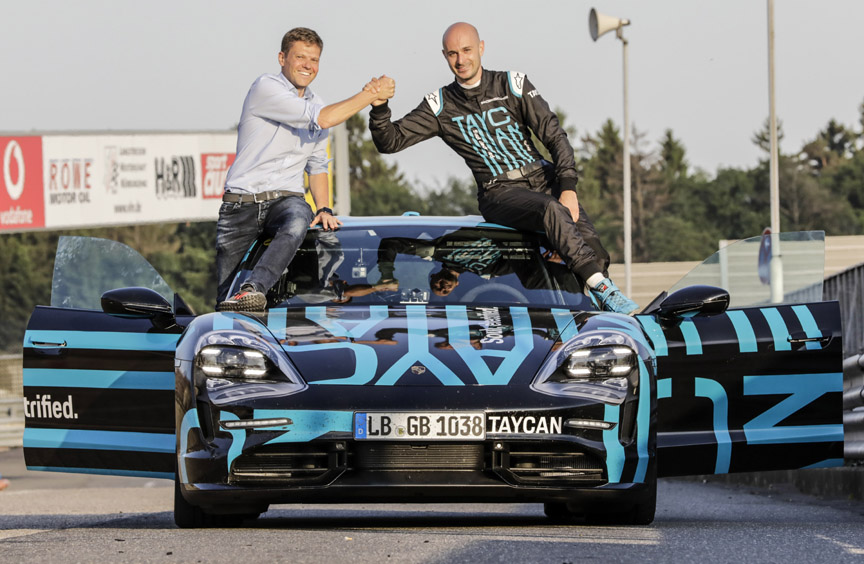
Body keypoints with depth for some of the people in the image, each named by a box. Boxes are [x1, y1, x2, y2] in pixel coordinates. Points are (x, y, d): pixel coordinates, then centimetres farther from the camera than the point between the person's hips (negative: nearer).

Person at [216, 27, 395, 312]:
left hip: (286, 199, 3)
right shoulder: (266, 88, -7)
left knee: (297, 224, -36)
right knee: (224, 288, -11)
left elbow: (317, 164, 25)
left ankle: (253, 289, -52)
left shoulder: (314, 103, 18)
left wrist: (323, 208, 7)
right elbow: (321, 119, -17)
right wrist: (371, 95, -12)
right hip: (242, 199, -3)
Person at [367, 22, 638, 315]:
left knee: (588, 238, -26)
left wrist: (567, 188, -11)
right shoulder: (440, 106, 8)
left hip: (543, 179, 2)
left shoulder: (513, 85, 6)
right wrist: (379, 108, -17)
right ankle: (603, 288, -41)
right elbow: (390, 141, 5)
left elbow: (555, 136, 2)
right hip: (499, 194, -2)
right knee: (551, 210, -36)